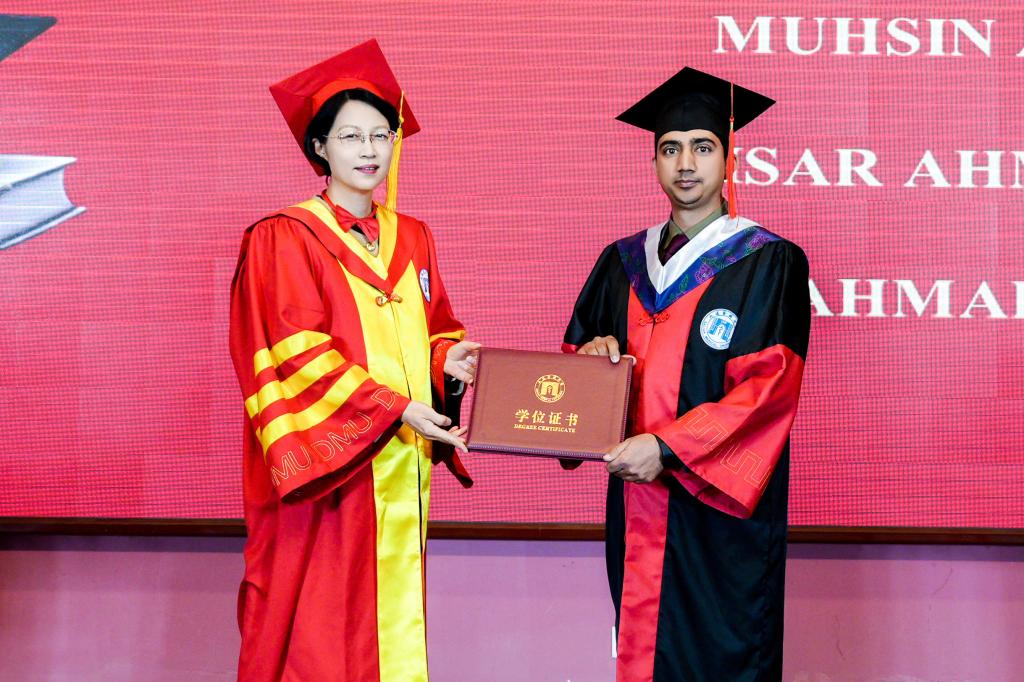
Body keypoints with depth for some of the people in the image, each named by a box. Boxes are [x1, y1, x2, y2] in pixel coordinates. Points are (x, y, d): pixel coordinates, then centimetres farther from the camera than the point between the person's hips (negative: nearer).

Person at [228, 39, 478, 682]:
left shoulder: (413, 239, 14)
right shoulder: (284, 238, -5)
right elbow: (299, 355, -13)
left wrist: (448, 361, -6)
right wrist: (394, 408, -18)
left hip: (401, 468, 6)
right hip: (326, 462, -5)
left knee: (393, 622, 8)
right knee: (317, 628, -2)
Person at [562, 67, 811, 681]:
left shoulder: (769, 262, -4)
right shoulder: (622, 263, 12)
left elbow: (770, 388, -13)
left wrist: (667, 446, -20)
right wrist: (593, 353, -8)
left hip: (722, 510, -4)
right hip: (638, 510, 5)